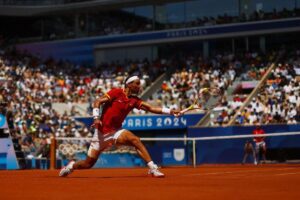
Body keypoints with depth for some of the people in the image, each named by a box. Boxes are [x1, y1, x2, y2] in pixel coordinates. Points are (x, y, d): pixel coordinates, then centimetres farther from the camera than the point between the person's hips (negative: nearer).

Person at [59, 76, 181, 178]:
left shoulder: (134, 100, 3)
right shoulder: (117, 93, -10)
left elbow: (151, 108, -7)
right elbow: (97, 102, -12)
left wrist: (170, 111, -18)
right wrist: (96, 117, -25)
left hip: (116, 131, 4)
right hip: (102, 132, -4)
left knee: (136, 140, -24)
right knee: (88, 163, 2)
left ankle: (153, 168, -26)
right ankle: (71, 166, 34)